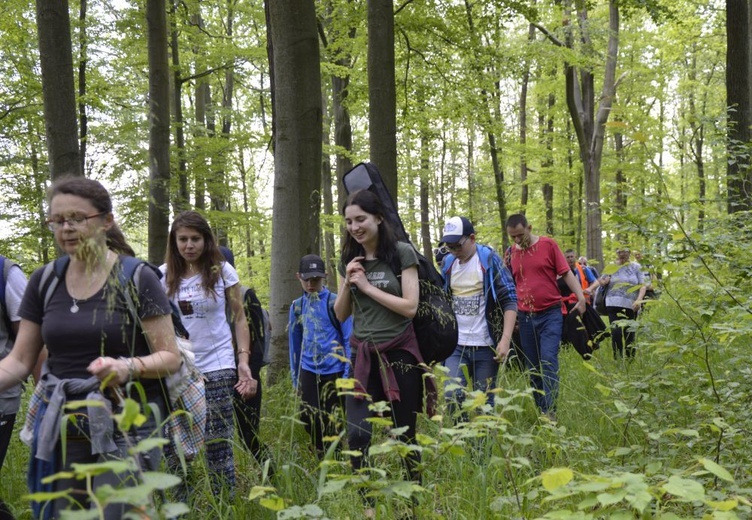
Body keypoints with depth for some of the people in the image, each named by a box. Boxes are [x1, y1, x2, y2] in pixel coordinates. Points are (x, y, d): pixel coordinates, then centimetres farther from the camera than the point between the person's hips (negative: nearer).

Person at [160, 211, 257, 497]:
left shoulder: (222, 270, 2)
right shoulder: (163, 275, 5)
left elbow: (239, 318, 4)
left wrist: (244, 360, -6)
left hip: (217, 366, -2)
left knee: (218, 443, -2)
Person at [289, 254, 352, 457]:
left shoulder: (335, 303, -7)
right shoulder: (297, 306, 6)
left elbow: (349, 339, -5)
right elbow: (295, 342, 13)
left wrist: (347, 374, -9)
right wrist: (295, 377, 13)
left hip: (334, 370, -4)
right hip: (308, 372, 4)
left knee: (333, 422, 4)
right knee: (310, 421, 3)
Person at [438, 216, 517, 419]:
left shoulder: (489, 260, -7)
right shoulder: (447, 263, 6)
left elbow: (510, 300, -9)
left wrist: (505, 339, -19)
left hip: (485, 346, -3)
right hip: (456, 345, 3)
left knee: (484, 402, 4)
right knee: (453, 397, -8)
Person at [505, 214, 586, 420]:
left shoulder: (548, 245, -3)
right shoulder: (511, 253, 7)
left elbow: (566, 273, -3)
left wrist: (580, 296, -13)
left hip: (550, 314, -4)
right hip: (525, 317, 4)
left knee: (549, 362, -13)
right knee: (532, 367, 8)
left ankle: (550, 412, -12)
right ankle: (540, 410, 18)